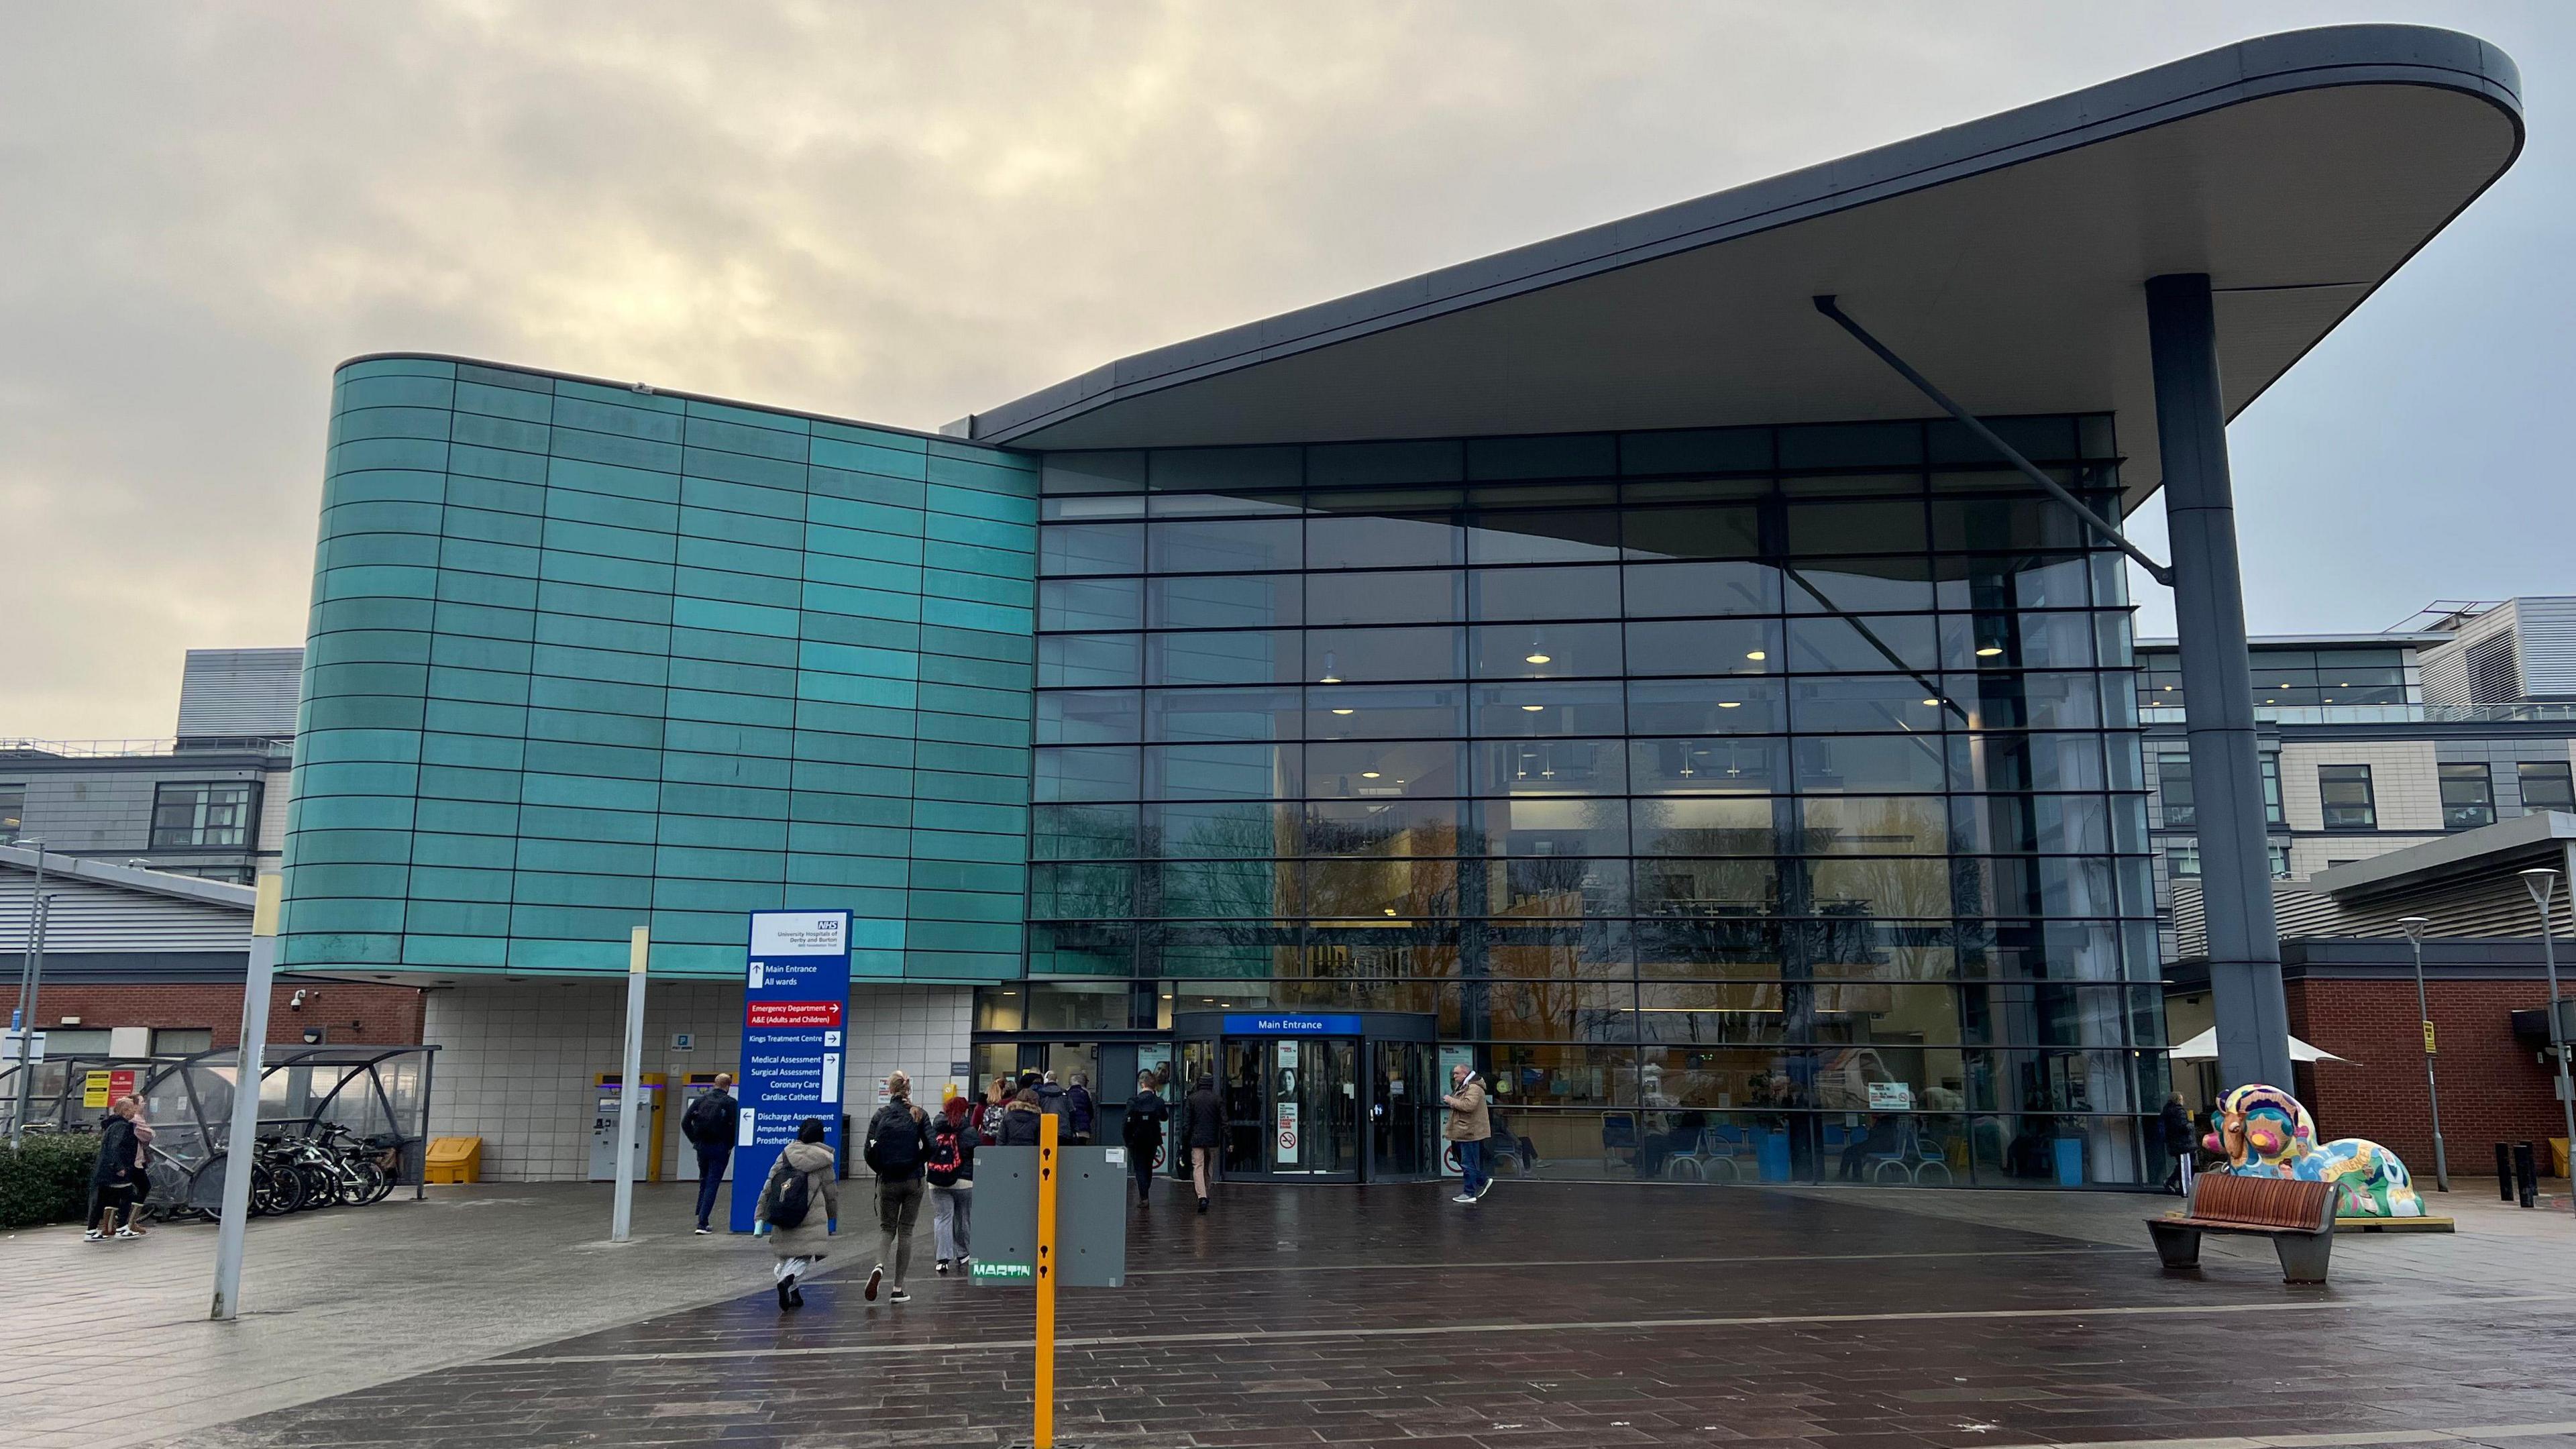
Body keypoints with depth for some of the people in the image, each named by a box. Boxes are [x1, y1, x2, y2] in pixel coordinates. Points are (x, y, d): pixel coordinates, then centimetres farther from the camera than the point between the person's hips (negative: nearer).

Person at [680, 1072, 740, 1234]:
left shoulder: (701, 1100, 7)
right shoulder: (731, 1103, -6)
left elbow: (685, 1122, 2)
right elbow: (736, 1126, -15)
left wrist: (694, 1140, 7)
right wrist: (731, 1145, -2)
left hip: (701, 1146, 4)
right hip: (720, 1148, -4)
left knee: (703, 1182, 20)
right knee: (712, 1184, 0)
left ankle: (702, 1220, 22)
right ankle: (702, 1223, -6)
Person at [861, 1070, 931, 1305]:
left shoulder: (880, 1115, -3)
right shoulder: (920, 1115, -3)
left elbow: (870, 1151, -6)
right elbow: (930, 1147, -10)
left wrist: (880, 1169, 12)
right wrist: (916, 1161, 9)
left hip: (888, 1181, 0)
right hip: (913, 1181, 0)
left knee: (886, 1228, 15)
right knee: (905, 1232, 8)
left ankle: (879, 1266, -14)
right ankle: (898, 1289, 7)